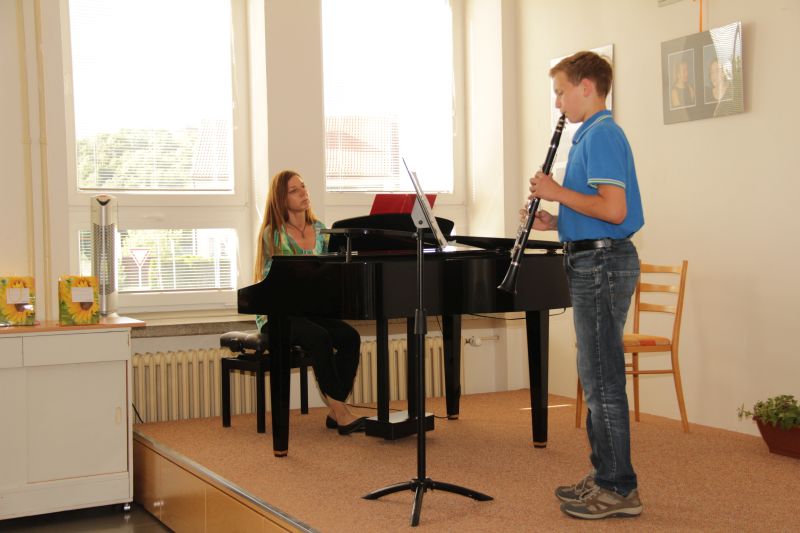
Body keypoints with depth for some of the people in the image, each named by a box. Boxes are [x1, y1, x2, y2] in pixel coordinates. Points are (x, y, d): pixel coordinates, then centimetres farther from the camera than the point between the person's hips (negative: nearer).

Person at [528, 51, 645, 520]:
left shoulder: (602, 135, -14)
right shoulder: (592, 135, 18)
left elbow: (613, 210, -25)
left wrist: (558, 192, -14)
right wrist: (556, 222, 9)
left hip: (602, 263, -11)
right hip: (596, 261, 11)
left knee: (603, 381, -5)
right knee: (598, 379, 14)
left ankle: (619, 490, 3)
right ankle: (606, 477, 24)